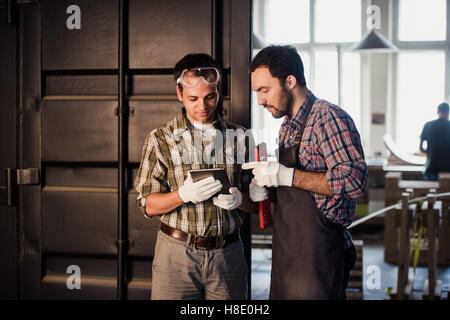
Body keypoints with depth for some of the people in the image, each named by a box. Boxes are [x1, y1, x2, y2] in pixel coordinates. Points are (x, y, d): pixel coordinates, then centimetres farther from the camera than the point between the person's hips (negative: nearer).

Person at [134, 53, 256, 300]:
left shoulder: (239, 137, 7)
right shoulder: (160, 139, 2)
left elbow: (257, 202, 9)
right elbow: (148, 205, -1)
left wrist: (239, 200, -13)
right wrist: (184, 194, -18)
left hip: (227, 254, 2)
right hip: (177, 254, -1)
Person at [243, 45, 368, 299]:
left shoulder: (328, 117, -14)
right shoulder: (287, 127, 15)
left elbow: (354, 181, -24)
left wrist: (286, 175, -23)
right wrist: (264, 187, 3)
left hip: (317, 256, -9)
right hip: (287, 253, 9)